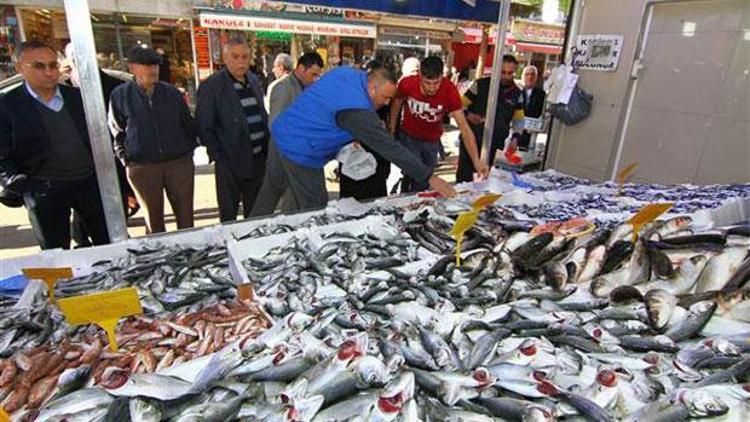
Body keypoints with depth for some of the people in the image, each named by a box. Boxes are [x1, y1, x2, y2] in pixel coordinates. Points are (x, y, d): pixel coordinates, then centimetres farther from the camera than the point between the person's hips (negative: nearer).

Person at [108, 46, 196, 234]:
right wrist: (126, 160, 2)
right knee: (154, 221, 10)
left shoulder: (172, 92, 5)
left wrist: (188, 151, 7)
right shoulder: (120, 95, 0)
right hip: (142, 168, -1)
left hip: (180, 163, 1)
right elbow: (117, 133, 7)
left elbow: (188, 125, 12)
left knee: (186, 216, 6)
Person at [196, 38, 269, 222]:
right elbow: (204, 127, -7)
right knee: (228, 214, 7)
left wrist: (267, 148, 7)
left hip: (258, 158, 5)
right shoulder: (211, 86, -7)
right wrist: (218, 157, -13)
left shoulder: (255, 80, 10)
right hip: (230, 161, -5)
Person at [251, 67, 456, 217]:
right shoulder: (358, 112, -25)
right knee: (314, 211, 5)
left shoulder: (346, 72, 0)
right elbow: (391, 148, -26)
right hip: (300, 154, -9)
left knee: (271, 190, 22)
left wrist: (351, 137, 8)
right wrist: (429, 177, -23)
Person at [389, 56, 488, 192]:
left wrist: (476, 160, -39)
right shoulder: (407, 84, -26)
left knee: (424, 182, 11)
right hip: (409, 137, -1)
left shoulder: (450, 91, -27)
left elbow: (464, 127, -29)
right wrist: (392, 124, 10)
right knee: (415, 177, -12)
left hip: (432, 141, 1)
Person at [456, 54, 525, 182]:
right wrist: (468, 115, -20)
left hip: (493, 142, 3)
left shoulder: (517, 94, 6)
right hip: (471, 137, -3)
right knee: (464, 175, -2)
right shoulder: (481, 84, -4)